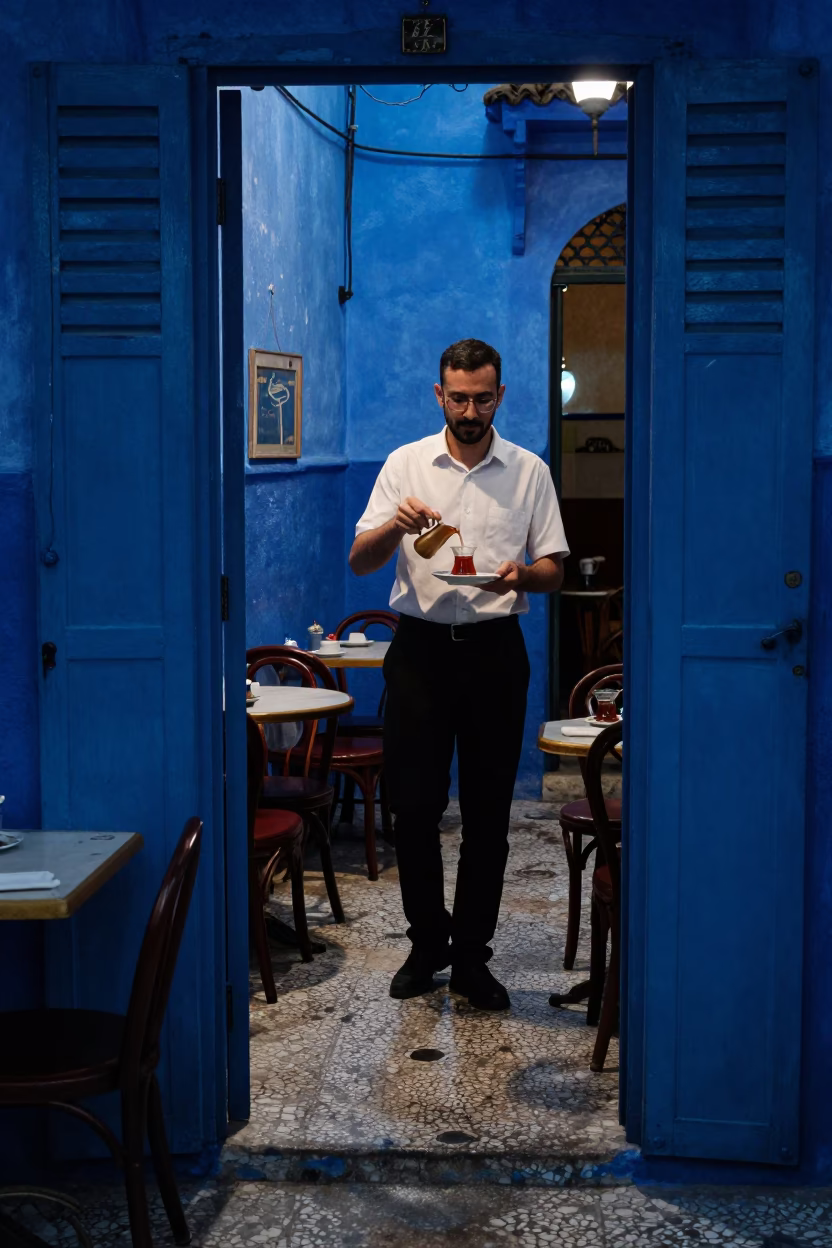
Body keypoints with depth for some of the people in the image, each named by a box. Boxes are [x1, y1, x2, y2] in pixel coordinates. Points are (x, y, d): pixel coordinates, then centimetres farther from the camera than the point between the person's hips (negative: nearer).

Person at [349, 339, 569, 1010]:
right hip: (421, 647, 0)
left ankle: (471, 955, 15)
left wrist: (522, 574, -18)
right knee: (414, 805, 2)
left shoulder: (530, 471, 5)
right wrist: (395, 525, -21)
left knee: (488, 812, 4)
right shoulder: (405, 464, 4)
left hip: (495, 651, 0)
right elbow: (359, 560, 0)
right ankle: (428, 943, 19)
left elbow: (554, 569, 5)